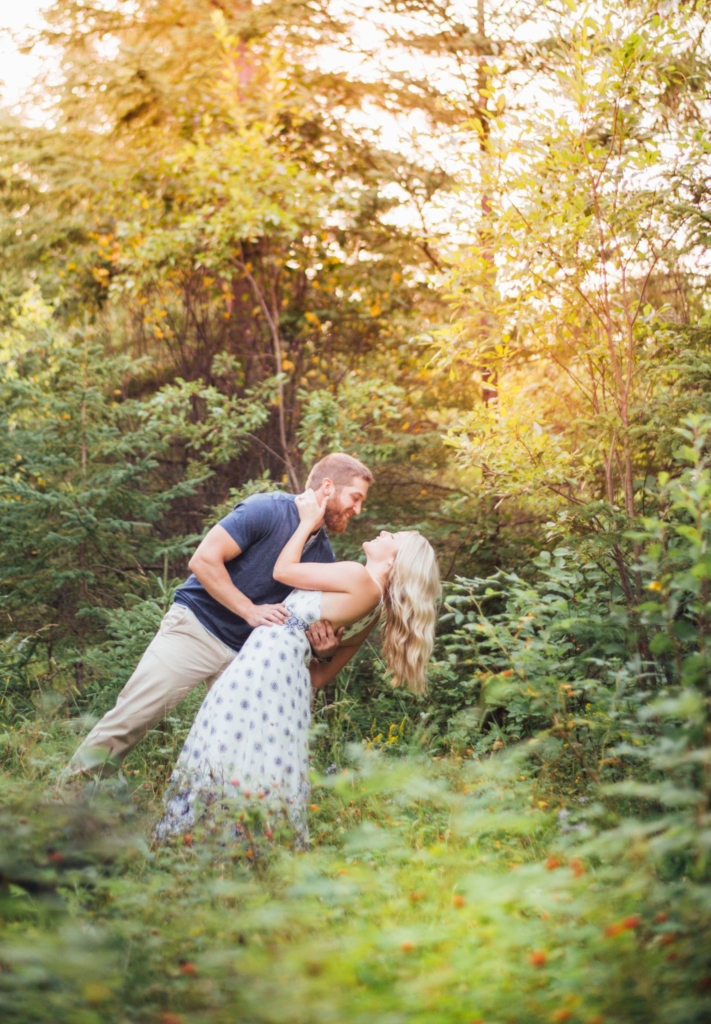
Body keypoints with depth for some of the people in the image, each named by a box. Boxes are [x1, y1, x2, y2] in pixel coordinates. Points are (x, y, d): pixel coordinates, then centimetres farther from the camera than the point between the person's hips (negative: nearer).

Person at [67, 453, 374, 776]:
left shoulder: (323, 555, 5)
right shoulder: (268, 510, -14)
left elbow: (310, 620, 10)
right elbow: (204, 559, -19)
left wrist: (325, 648, -13)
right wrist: (250, 611, -23)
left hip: (248, 652, 6)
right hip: (196, 627, -6)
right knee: (130, 717, -7)